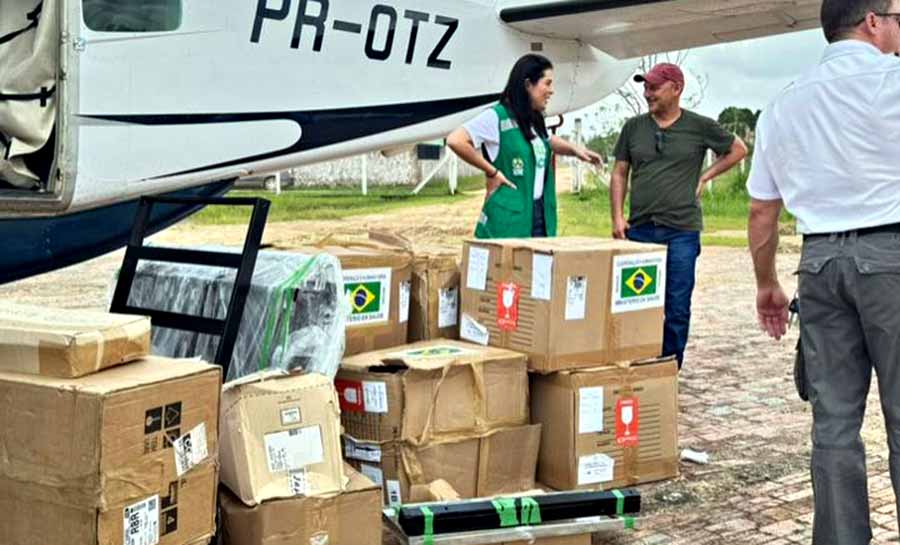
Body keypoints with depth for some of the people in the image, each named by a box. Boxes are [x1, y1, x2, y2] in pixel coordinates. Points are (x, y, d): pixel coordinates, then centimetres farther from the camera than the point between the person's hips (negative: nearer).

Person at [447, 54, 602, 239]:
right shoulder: (497, 117, -10)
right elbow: (455, 140, -18)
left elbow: (548, 140, 39)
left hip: (542, 217, 8)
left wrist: (574, 150, 20)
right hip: (508, 220, -8)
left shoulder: (535, 120, 16)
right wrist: (491, 171, -13)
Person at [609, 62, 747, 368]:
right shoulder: (634, 127, 9)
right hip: (639, 230, 2)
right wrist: (617, 217, 1)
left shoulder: (699, 127, 2)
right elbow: (619, 174, 11)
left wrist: (706, 176, 6)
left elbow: (738, 150, 15)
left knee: (677, 310, 2)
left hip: (682, 232, -2)